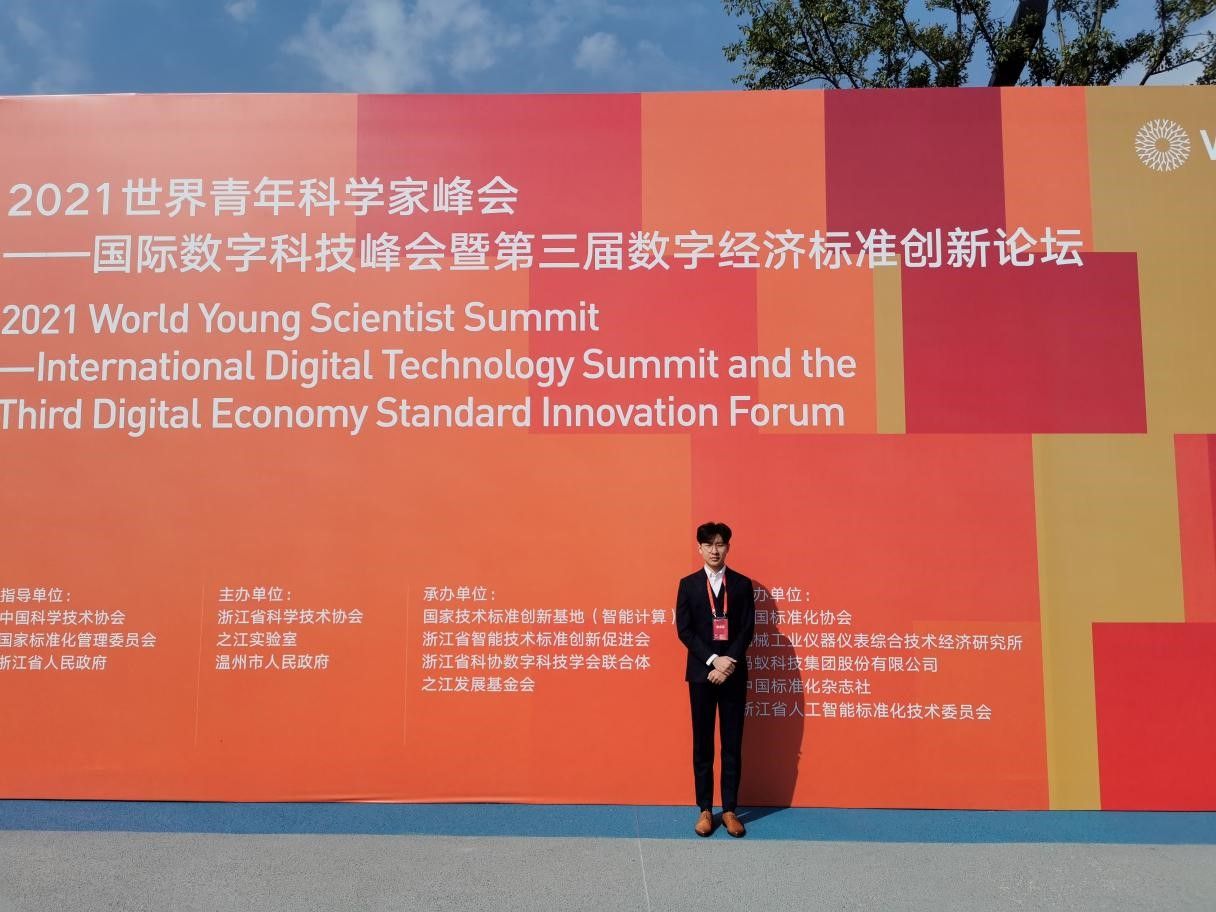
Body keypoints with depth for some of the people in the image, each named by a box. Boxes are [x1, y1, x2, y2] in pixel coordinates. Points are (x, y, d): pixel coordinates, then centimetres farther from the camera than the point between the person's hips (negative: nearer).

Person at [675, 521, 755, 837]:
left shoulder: (742, 584, 4)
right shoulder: (688, 584, 3)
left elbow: (747, 630, -1)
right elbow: (684, 630, -3)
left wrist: (729, 662, -14)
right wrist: (713, 660, -13)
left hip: (734, 674, 0)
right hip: (701, 673, 0)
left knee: (732, 745, 4)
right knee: (702, 745, 5)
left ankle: (730, 809, 13)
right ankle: (705, 810, 13)